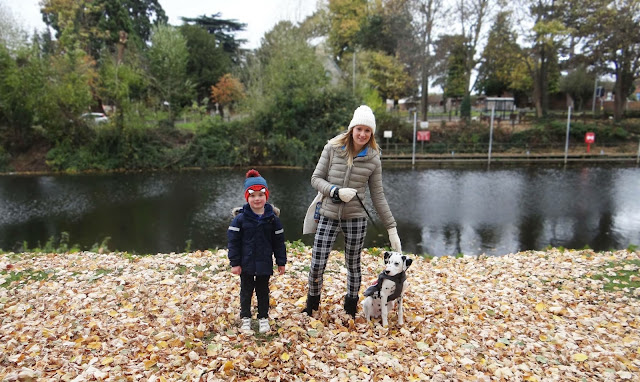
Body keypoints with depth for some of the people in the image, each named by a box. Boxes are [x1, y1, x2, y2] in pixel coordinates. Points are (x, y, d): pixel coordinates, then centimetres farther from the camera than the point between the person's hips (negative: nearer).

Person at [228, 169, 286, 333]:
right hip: (246, 264, -1)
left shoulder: (272, 218, -4)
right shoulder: (240, 218, -9)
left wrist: (281, 262, 3)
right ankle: (245, 317, 27)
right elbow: (233, 241, -6)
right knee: (246, 291, 12)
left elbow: (278, 242, 1)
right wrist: (235, 263, -7)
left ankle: (264, 318, 28)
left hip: (265, 264, 1)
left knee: (263, 291, 14)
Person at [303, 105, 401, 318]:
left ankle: (351, 312, 33)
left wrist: (392, 228, 1)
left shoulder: (373, 159, -1)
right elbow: (316, 178, -1)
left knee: (353, 266, 13)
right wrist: (336, 191, -20)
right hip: (328, 215, 0)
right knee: (317, 265, 0)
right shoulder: (332, 148, -3)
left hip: (355, 218, 1)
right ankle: (310, 308, 27)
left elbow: (378, 196, 3)